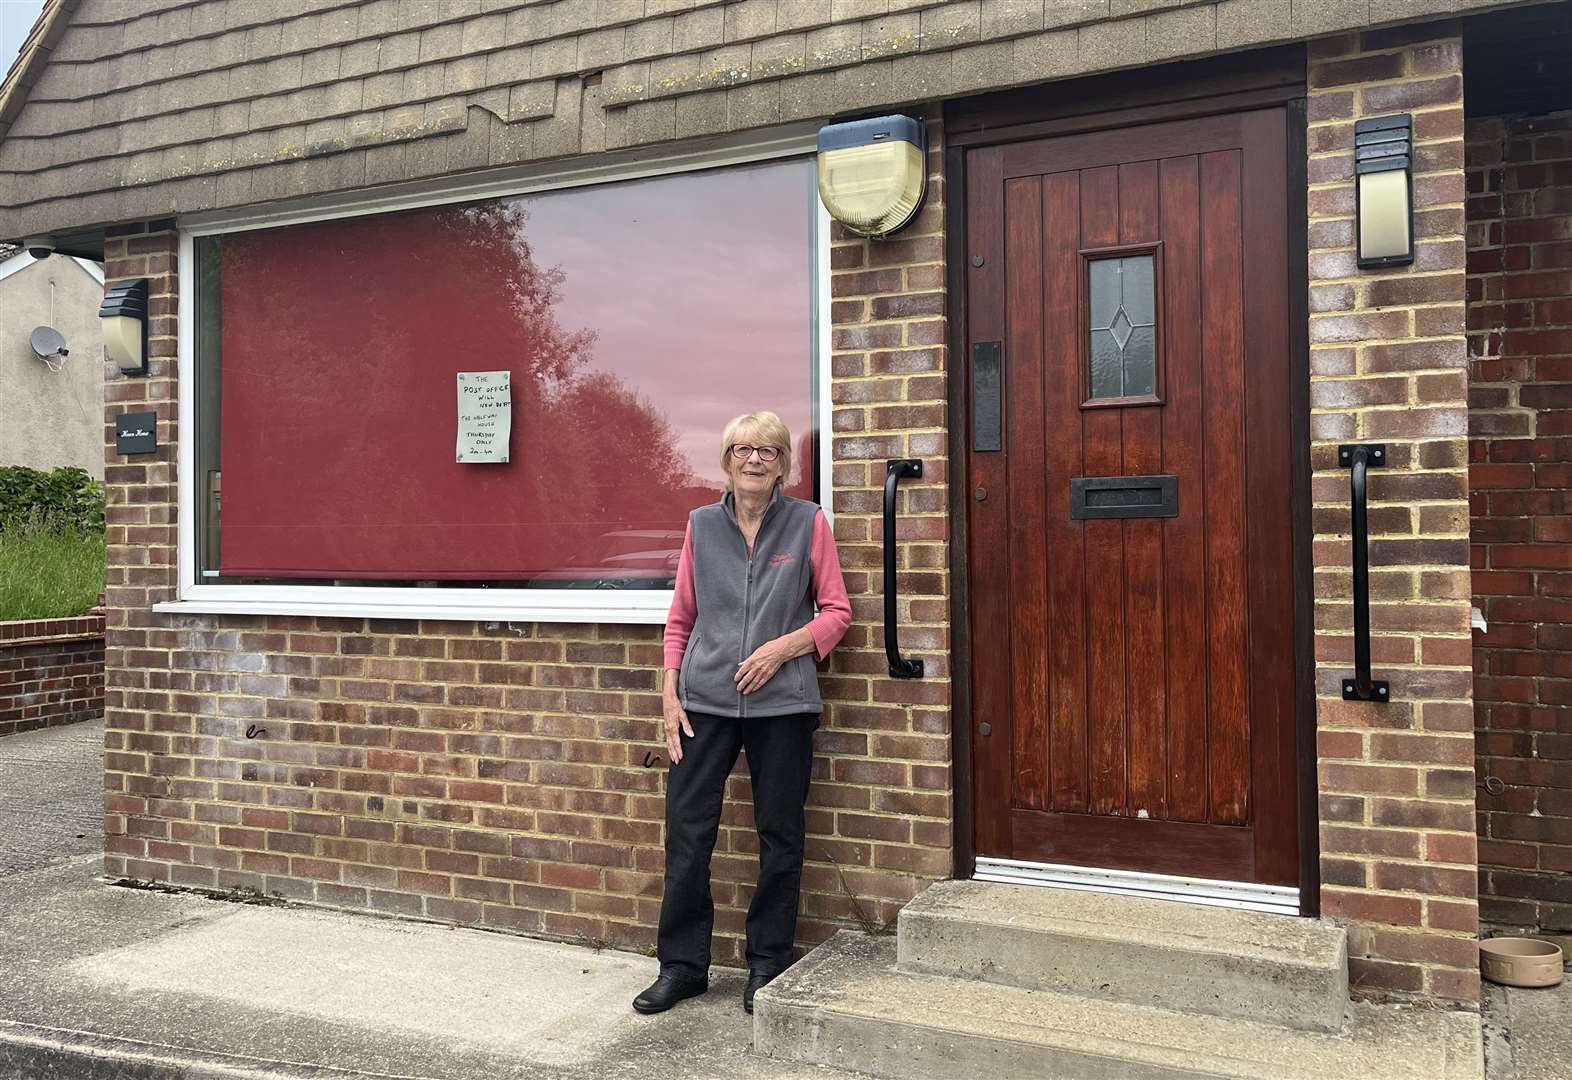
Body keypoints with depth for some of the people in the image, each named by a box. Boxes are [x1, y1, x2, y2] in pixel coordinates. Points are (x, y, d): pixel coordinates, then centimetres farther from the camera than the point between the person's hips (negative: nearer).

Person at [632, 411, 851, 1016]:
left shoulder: (808, 523, 1)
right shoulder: (701, 526, 7)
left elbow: (836, 611, 3)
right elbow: (680, 619, 10)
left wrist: (783, 647, -12)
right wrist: (670, 695, 3)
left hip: (781, 703, -1)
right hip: (705, 701, 2)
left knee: (779, 835, 7)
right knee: (686, 832, 1)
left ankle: (767, 966, 23)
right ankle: (682, 965, 17)